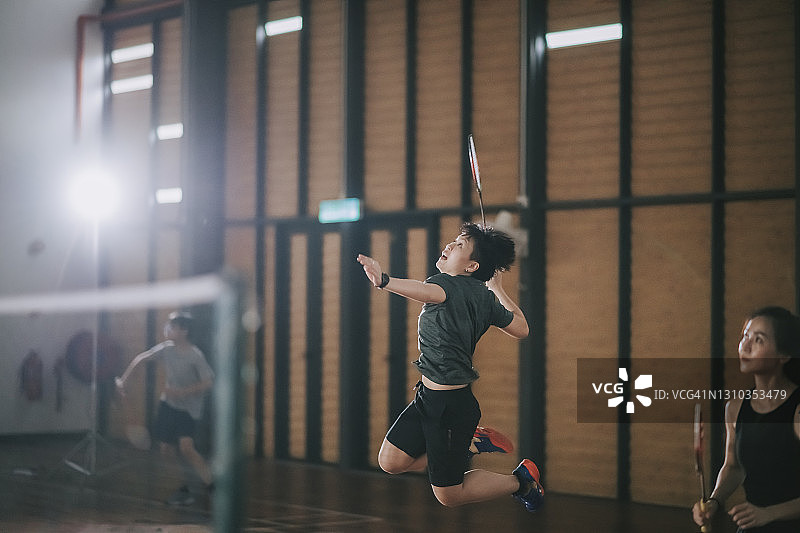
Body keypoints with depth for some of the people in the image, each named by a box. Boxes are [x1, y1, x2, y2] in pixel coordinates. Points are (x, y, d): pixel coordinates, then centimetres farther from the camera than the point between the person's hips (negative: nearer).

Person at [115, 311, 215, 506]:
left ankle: (212, 487, -14)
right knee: (166, 448, 4)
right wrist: (123, 379, 8)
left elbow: (208, 383, -21)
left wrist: (179, 392, -24)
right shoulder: (166, 348, -3)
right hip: (167, 404, 6)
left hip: (188, 408, -6)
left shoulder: (195, 355, -19)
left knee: (186, 446, -23)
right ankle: (184, 488, 17)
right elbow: (140, 358, 10)